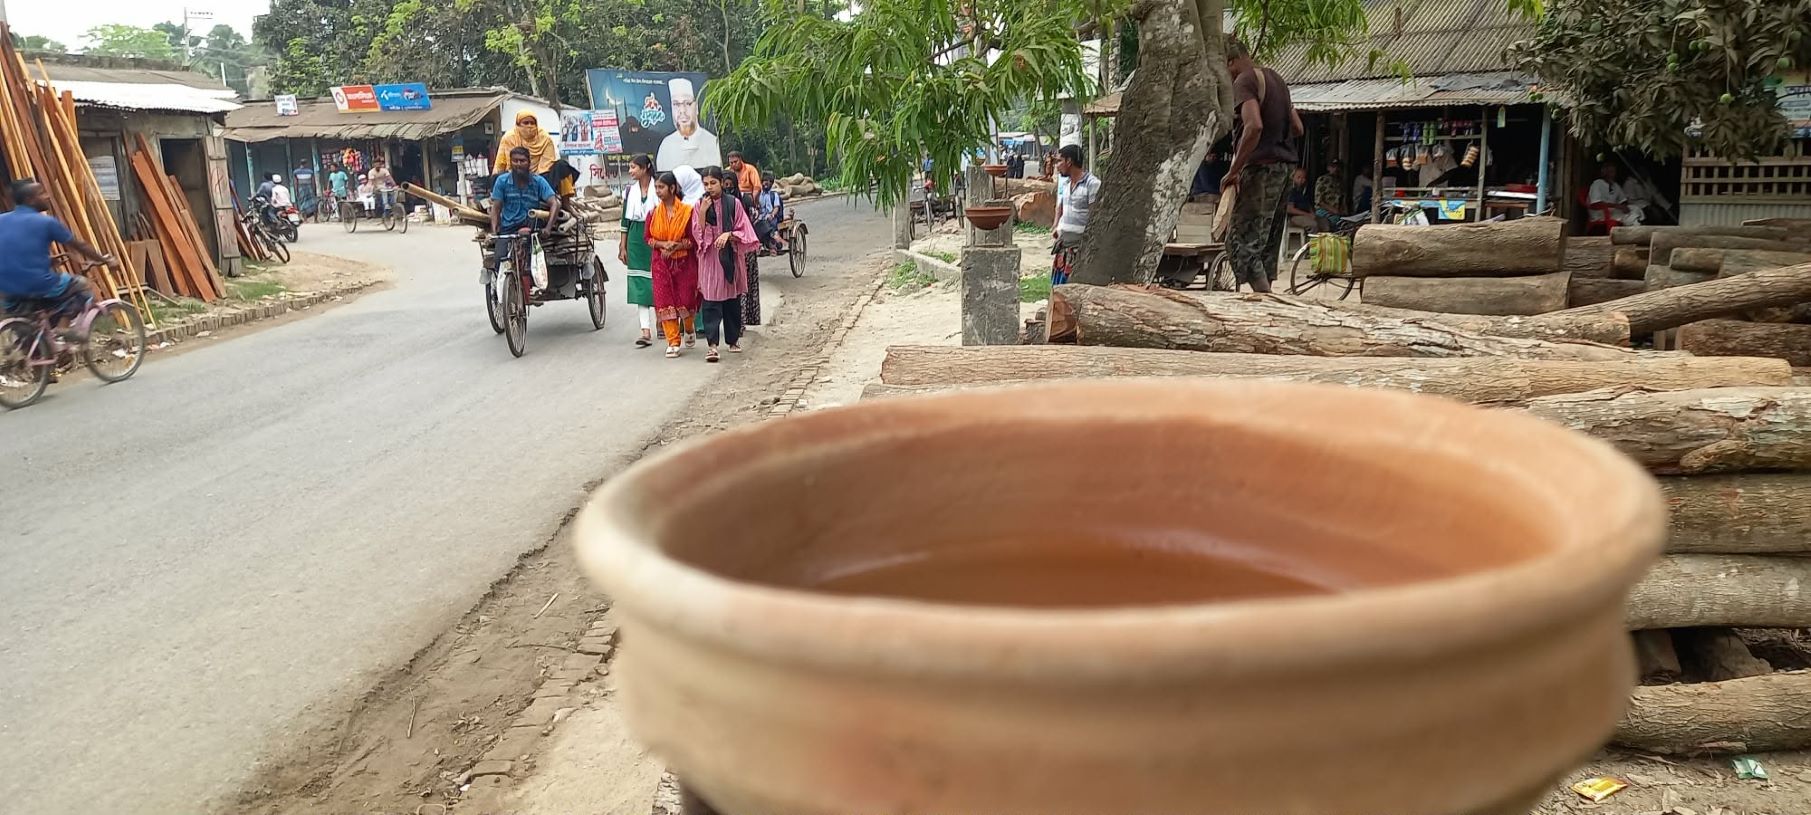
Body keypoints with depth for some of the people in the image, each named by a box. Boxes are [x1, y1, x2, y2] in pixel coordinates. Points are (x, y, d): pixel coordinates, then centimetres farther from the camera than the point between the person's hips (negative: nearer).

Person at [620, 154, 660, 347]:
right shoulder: (630, 190, 8)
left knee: (657, 280, 4)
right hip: (636, 239, 3)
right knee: (639, 283, -3)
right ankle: (646, 331, -7)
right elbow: (626, 219, 12)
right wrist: (623, 245, 9)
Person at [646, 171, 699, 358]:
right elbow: (648, 238, 7)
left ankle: (689, 328, 32)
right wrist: (663, 244, -12)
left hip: (684, 262, -2)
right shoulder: (653, 213, 3)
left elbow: (693, 239, -5)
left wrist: (677, 246, -19)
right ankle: (673, 343, 4)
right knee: (664, 301, -3)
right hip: (661, 263, 2)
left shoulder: (687, 211, -6)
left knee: (686, 299, -1)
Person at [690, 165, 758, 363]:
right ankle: (712, 344, -12)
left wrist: (728, 235, -18)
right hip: (709, 258, -1)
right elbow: (697, 234, -1)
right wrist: (703, 212, -12)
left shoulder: (734, 203, 0)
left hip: (731, 257, 1)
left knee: (732, 300, 10)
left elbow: (743, 230, 1)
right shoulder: (700, 205, 3)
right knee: (711, 301, -8)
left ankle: (733, 340, 25)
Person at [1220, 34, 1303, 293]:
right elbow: (1298, 128, 21)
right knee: (1267, 241, 14)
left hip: (1261, 167, -9)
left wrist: (1233, 171, -20)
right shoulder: (1275, 78, 19)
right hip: (1285, 165, 9)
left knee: (1240, 241, -9)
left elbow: (1254, 126, -24)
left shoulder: (1244, 81, -9)